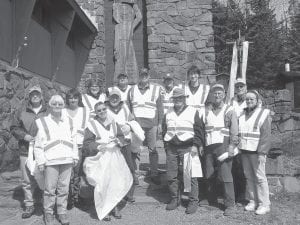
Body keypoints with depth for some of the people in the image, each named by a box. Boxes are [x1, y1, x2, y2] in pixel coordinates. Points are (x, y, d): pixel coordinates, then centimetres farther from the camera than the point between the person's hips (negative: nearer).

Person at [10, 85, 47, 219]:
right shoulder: (22, 114, 12)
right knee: (27, 181, 4)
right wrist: (24, 136, -5)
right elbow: (14, 128, 12)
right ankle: (29, 206, 16)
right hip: (26, 152, 2)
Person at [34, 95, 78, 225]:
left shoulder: (68, 122, 15)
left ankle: (62, 212, 17)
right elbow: (38, 144, 3)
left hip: (67, 160, 3)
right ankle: (48, 213, 14)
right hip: (50, 161, -3)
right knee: (50, 189, 0)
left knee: (64, 188, 6)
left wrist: (75, 156, 12)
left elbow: (73, 140, 18)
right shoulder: (43, 122, 4)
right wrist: (40, 161, -3)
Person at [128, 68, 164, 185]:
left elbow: (160, 107, 7)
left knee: (153, 149, 2)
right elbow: (129, 107, 14)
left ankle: (154, 174, 12)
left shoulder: (156, 89, 6)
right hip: (136, 123, 1)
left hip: (152, 123, -1)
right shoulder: (132, 90, 11)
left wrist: (160, 122, 2)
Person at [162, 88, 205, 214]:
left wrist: (196, 145, -11)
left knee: (190, 176, -4)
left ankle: (193, 201, 8)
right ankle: (175, 199, 23)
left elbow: (199, 130, -2)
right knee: (171, 176, 7)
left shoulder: (193, 112, 1)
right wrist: (167, 145, 11)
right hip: (172, 149, 5)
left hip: (188, 148, -4)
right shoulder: (168, 114, 14)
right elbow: (164, 130, 20)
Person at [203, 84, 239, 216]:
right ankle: (212, 201, 22)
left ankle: (230, 205, 0)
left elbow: (234, 131, -1)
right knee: (208, 175, 7)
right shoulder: (206, 111, 16)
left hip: (223, 146, -4)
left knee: (225, 176, -7)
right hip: (208, 147, 4)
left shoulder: (229, 111, 6)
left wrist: (232, 145, -13)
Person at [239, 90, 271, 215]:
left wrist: (262, 152, -16)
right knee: (249, 177, 9)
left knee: (260, 177, -3)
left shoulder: (263, 114, -3)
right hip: (244, 150, 5)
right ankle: (252, 201, 18)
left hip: (256, 151, -5)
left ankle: (264, 204, 6)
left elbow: (266, 135, -9)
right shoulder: (242, 114, 14)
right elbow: (238, 133, 18)